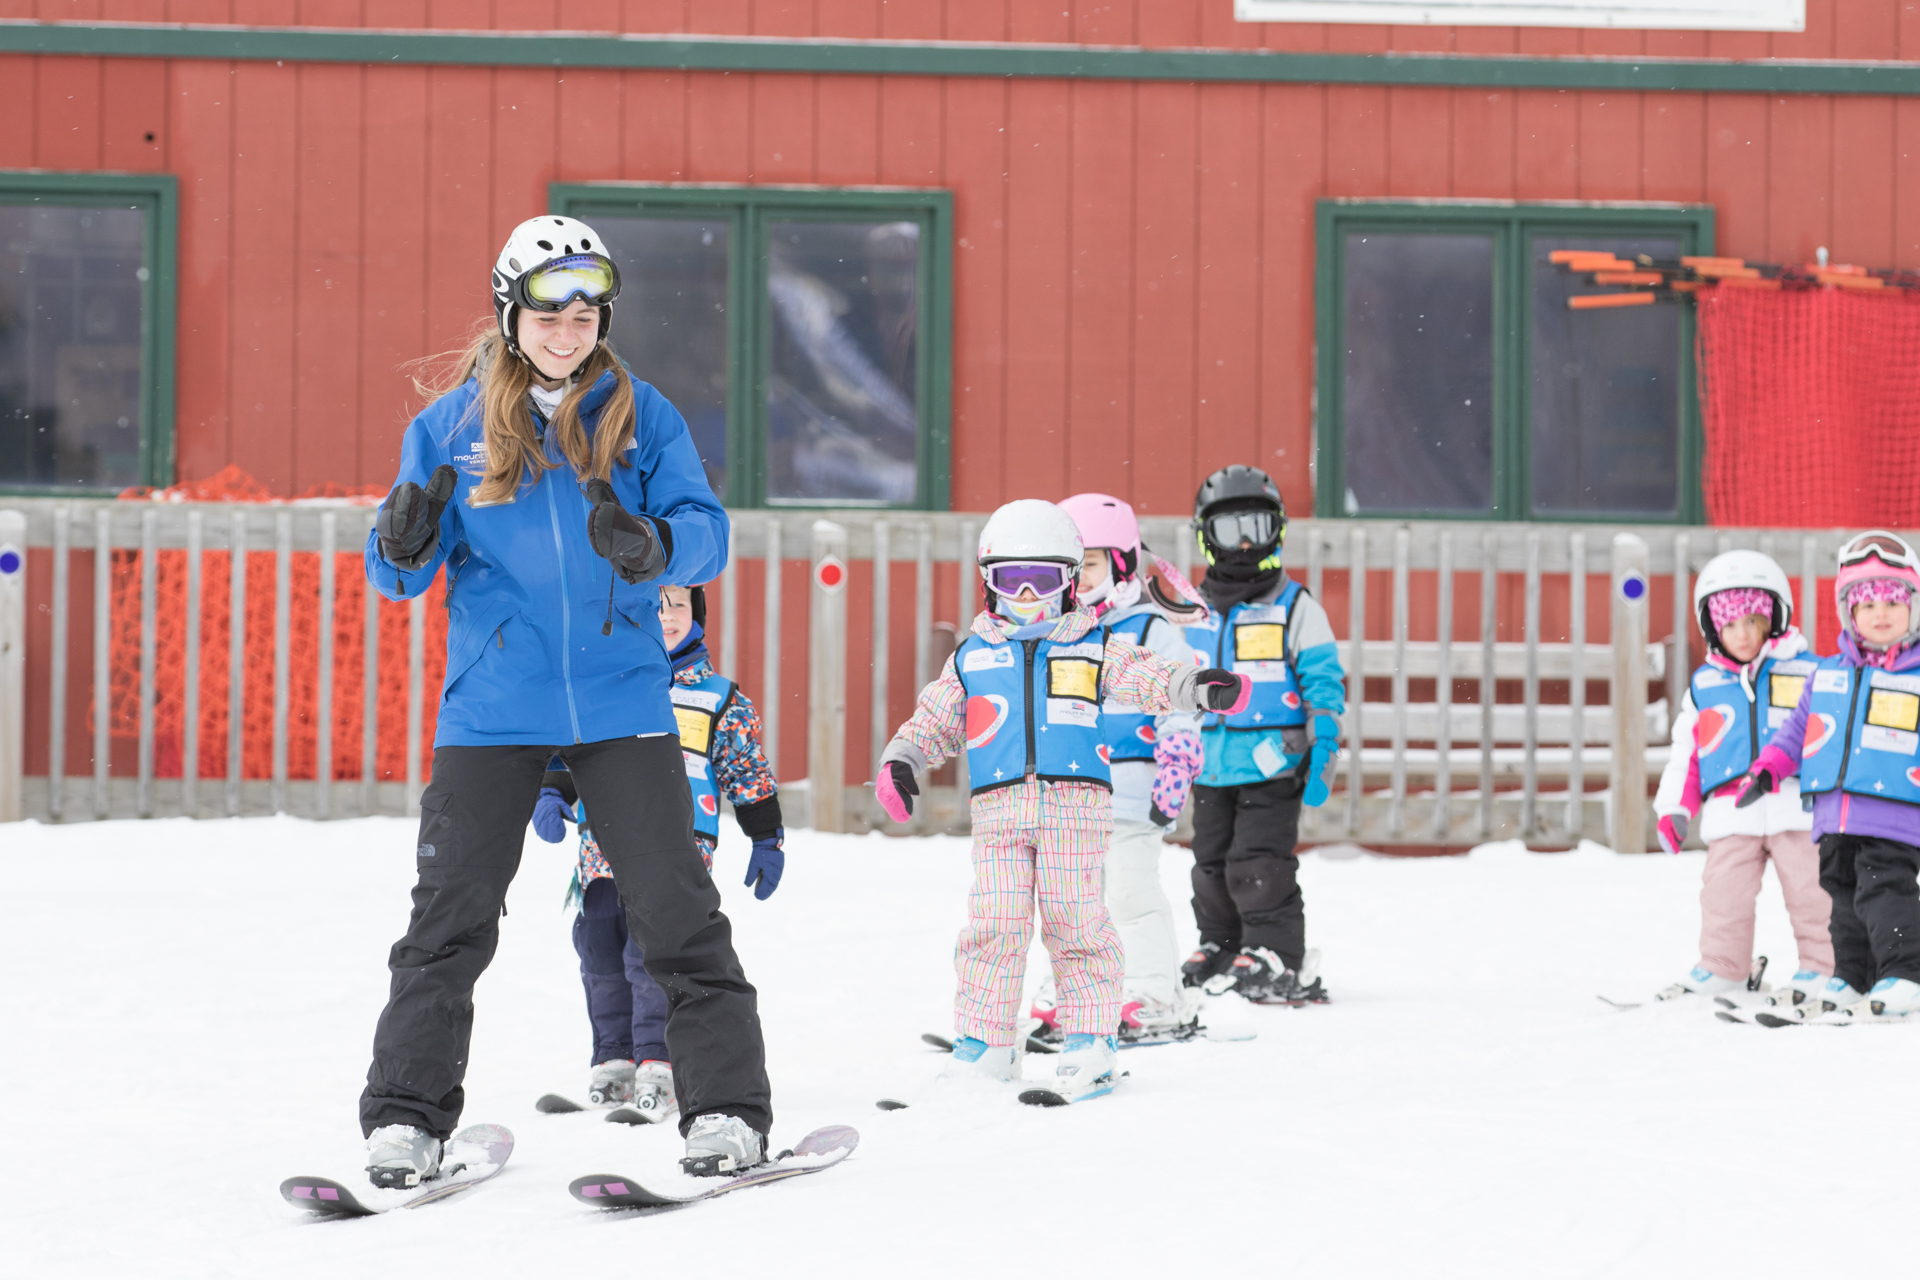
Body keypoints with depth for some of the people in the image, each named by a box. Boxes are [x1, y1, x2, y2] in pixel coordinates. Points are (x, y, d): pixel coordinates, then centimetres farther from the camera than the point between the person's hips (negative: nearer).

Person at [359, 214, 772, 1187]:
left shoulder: (642, 416, 4)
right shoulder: (451, 425, 5)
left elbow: (705, 533, -4)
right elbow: (404, 575, 6)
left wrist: (653, 546, -26)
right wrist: (402, 545, -18)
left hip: (622, 700, 0)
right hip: (492, 708, 0)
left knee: (675, 908, -1)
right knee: (451, 913, 1)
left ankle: (726, 1108, 6)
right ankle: (405, 1116, 10)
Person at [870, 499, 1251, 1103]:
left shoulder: (1093, 648, 10)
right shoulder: (971, 658, 16)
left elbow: (1148, 679, -2)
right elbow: (933, 721, 21)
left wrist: (1199, 686, -21)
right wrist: (900, 760, 5)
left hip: (1075, 804, -1)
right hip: (999, 809, 1)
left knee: (1075, 921, -2)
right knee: (993, 923, -4)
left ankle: (1089, 1038, 8)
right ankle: (984, 1042, 5)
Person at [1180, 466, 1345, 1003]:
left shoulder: (1295, 608, 0)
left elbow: (1324, 685, -2)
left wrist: (1324, 753, -10)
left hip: (1272, 763, -5)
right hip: (1211, 767, 5)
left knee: (1259, 867, -11)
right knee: (1212, 866, 10)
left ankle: (1276, 959, -6)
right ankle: (1219, 949, 22)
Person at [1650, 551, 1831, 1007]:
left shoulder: (1806, 674, 6)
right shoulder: (1704, 685, 14)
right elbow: (1685, 749, 17)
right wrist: (1673, 807, 9)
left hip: (1797, 811, -2)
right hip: (1731, 815, 2)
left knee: (1809, 891, -1)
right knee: (1724, 892, 2)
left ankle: (1820, 966, 9)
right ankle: (1722, 966, 13)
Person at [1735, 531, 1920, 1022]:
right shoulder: (1826, 676, 13)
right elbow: (1798, 728, 23)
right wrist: (1768, 767, 13)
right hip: (1835, 816, 6)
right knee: (1844, 895, 14)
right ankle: (1851, 979, 24)